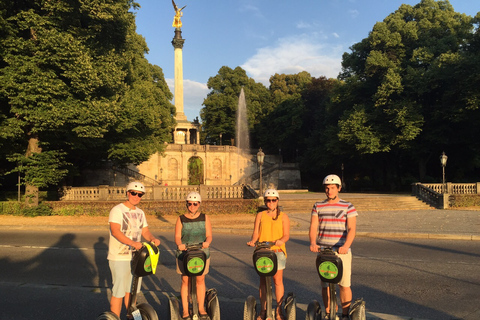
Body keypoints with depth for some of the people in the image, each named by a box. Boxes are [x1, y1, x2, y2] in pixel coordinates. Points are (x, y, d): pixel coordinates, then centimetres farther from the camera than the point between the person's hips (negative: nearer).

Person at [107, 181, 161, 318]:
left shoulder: (140, 212, 12)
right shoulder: (117, 210, -12)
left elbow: (145, 231, 11)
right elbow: (115, 231, -25)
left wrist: (153, 238, -11)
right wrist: (132, 242, -37)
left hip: (136, 256, 7)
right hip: (119, 257, -7)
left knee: (132, 289, 18)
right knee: (118, 292, -3)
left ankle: (131, 315, 34)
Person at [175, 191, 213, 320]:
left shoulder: (205, 218, 6)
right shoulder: (181, 219, 3)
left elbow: (209, 235, -1)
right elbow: (177, 236, -5)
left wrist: (207, 242, -23)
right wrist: (179, 244, -26)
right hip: (184, 253, -1)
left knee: (200, 280, 6)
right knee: (185, 281, 3)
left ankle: (201, 308, 20)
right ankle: (185, 310, 14)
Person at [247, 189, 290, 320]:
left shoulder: (283, 216, 6)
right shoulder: (260, 215, 10)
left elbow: (286, 235, 0)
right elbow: (256, 233, 7)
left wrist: (281, 240, -21)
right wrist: (253, 241, -14)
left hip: (278, 251, -1)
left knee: (278, 280, -1)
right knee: (263, 280, 6)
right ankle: (263, 309, 17)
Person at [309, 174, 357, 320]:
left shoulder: (348, 207, 2)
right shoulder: (318, 206, 8)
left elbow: (351, 229, -8)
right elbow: (313, 227, 2)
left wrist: (346, 246, -26)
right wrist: (313, 243, -17)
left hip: (342, 251, -1)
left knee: (344, 284, 1)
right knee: (325, 284, 7)